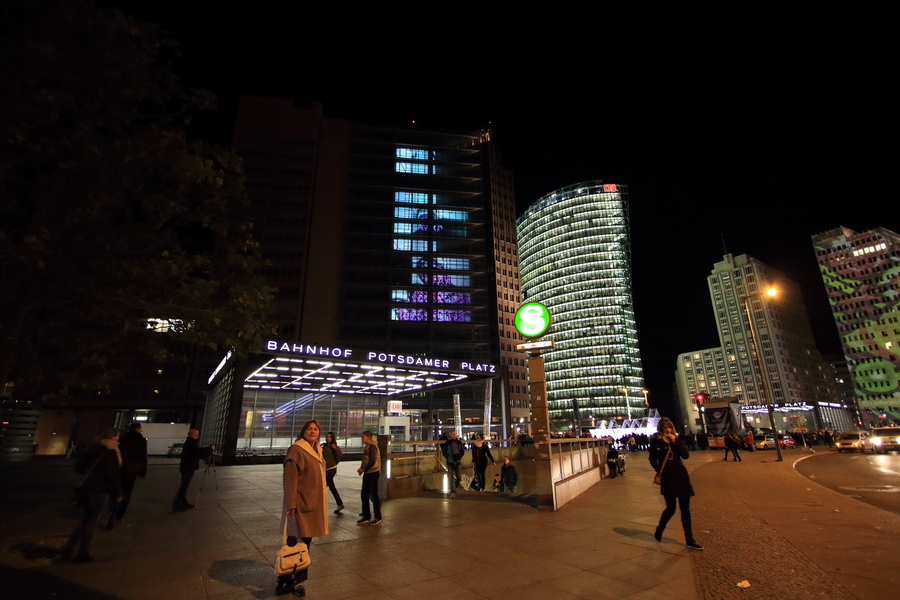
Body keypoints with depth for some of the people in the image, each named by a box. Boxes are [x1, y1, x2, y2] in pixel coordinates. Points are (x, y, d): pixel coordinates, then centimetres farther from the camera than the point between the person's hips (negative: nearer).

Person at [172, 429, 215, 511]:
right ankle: (176, 505, 2)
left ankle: (184, 502, 24)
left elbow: (198, 452, 18)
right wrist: (211, 449, -13)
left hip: (188, 468, 10)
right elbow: (200, 452, -26)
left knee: (185, 486, 15)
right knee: (183, 486, -4)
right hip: (188, 468, -10)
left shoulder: (190, 442, 11)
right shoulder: (191, 443, -20)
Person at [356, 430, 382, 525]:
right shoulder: (366, 446, 11)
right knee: (364, 495, 12)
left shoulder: (372, 446, -16)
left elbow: (372, 461, -22)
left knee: (373, 495, 1)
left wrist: (363, 469, -14)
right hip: (367, 473, 9)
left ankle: (377, 517, 15)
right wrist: (361, 468, 3)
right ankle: (366, 516, 24)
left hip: (373, 473, -9)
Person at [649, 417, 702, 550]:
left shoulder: (676, 438, 7)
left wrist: (674, 441, -12)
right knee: (670, 509, 3)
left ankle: (690, 540, 19)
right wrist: (659, 470, -13)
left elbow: (686, 455, -3)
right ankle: (659, 532, 26)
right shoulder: (656, 441, -3)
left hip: (681, 476, 4)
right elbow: (652, 459, 1)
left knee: (685, 509, 9)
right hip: (668, 478, -4)